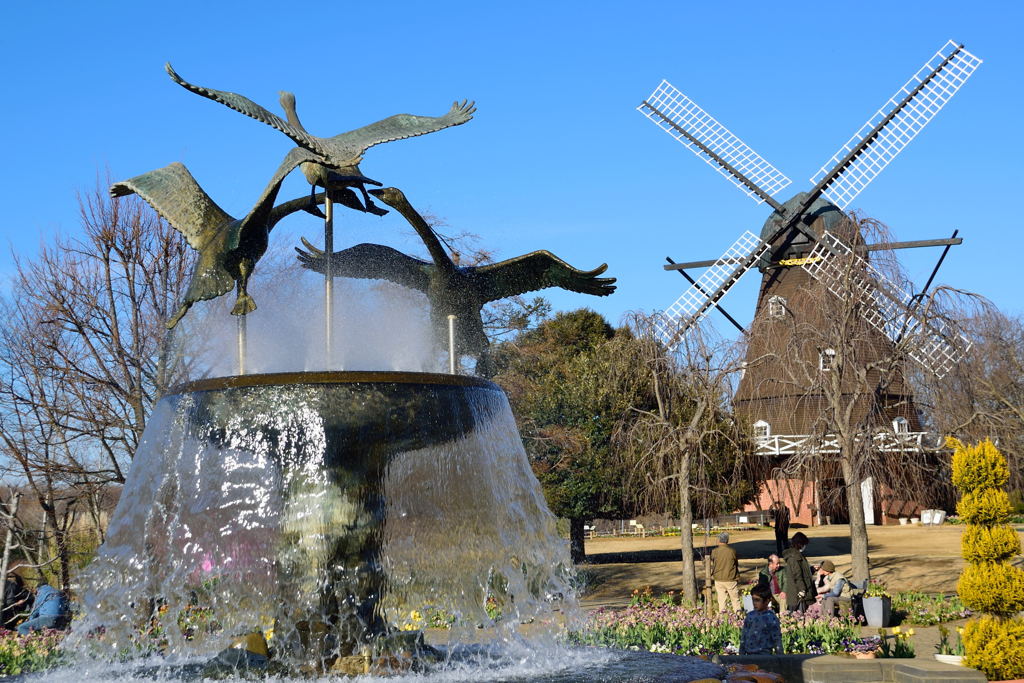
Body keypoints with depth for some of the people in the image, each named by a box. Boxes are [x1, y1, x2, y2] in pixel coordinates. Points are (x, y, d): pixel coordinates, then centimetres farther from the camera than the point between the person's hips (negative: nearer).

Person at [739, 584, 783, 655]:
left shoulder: (771, 618, -8)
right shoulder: (750, 616, 7)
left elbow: (777, 640, -5)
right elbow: (743, 637, 14)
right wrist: (741, 654, 13)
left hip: (764, 654, -5)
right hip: (749, 655, 5)